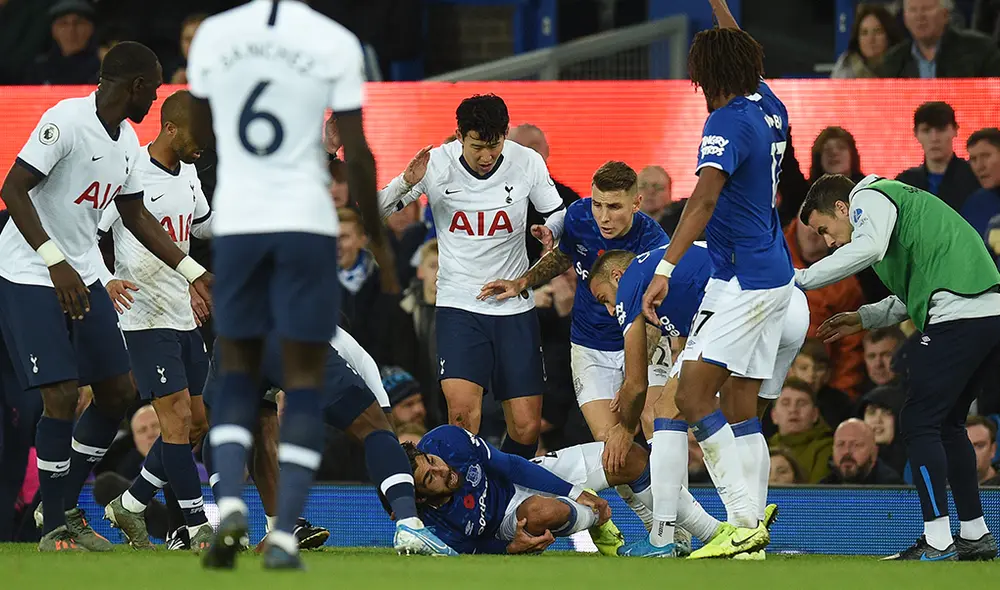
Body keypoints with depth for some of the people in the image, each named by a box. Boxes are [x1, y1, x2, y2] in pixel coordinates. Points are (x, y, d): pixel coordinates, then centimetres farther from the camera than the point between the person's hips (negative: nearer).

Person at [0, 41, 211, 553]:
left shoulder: (126, 141, 7)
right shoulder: (66, 121, -19)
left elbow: (135, 217, 20)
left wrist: (194, 273, 18)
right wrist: (55, 263, -32)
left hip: (81, 278, 9)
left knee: (118, 392, 7)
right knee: (62, 397, -14)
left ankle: (66, 508, 20)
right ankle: (53, 530, -2)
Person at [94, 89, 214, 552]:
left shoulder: (187, 172, 11)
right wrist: (105, 280, -29)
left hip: (184, 316, 9)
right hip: (146, 317, -9)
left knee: (195, 423, 10)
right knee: (177, 418, -12)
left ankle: (129, 505, 23)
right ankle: (199, 529, -9)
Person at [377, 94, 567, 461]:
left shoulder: (527, 162, -6)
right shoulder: (436, 165, -9)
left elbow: (559, 214, 9)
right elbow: (376, 211, -4)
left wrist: (550, 231, -15)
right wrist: (407, 183, -23)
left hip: (515, 306, 2)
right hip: (459, 304, -2)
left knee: (526, 428, -1)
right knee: (463, 411, -23)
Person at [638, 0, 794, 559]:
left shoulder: (728, 122, -16)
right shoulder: (770, 108, 9)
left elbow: (704, 200, -30)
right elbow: (742, 52, 32)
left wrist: (666, 269, -38)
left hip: (743, 283, -9)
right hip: (776, 278, 9)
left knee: (693, 394, -15)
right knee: (741, 409, 8)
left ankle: (746, 524, -22)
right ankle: (752, 536, 4)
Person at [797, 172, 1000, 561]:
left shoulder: (869, 198, 3)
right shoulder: (896, 200, 32)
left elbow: (868, 248, -19)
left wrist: (800, 280, -16)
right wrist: (863, 318, 25)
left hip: (959, 312, -10)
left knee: (918, 423, -7)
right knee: (946, 424, 19)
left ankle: (937, 542, -11)